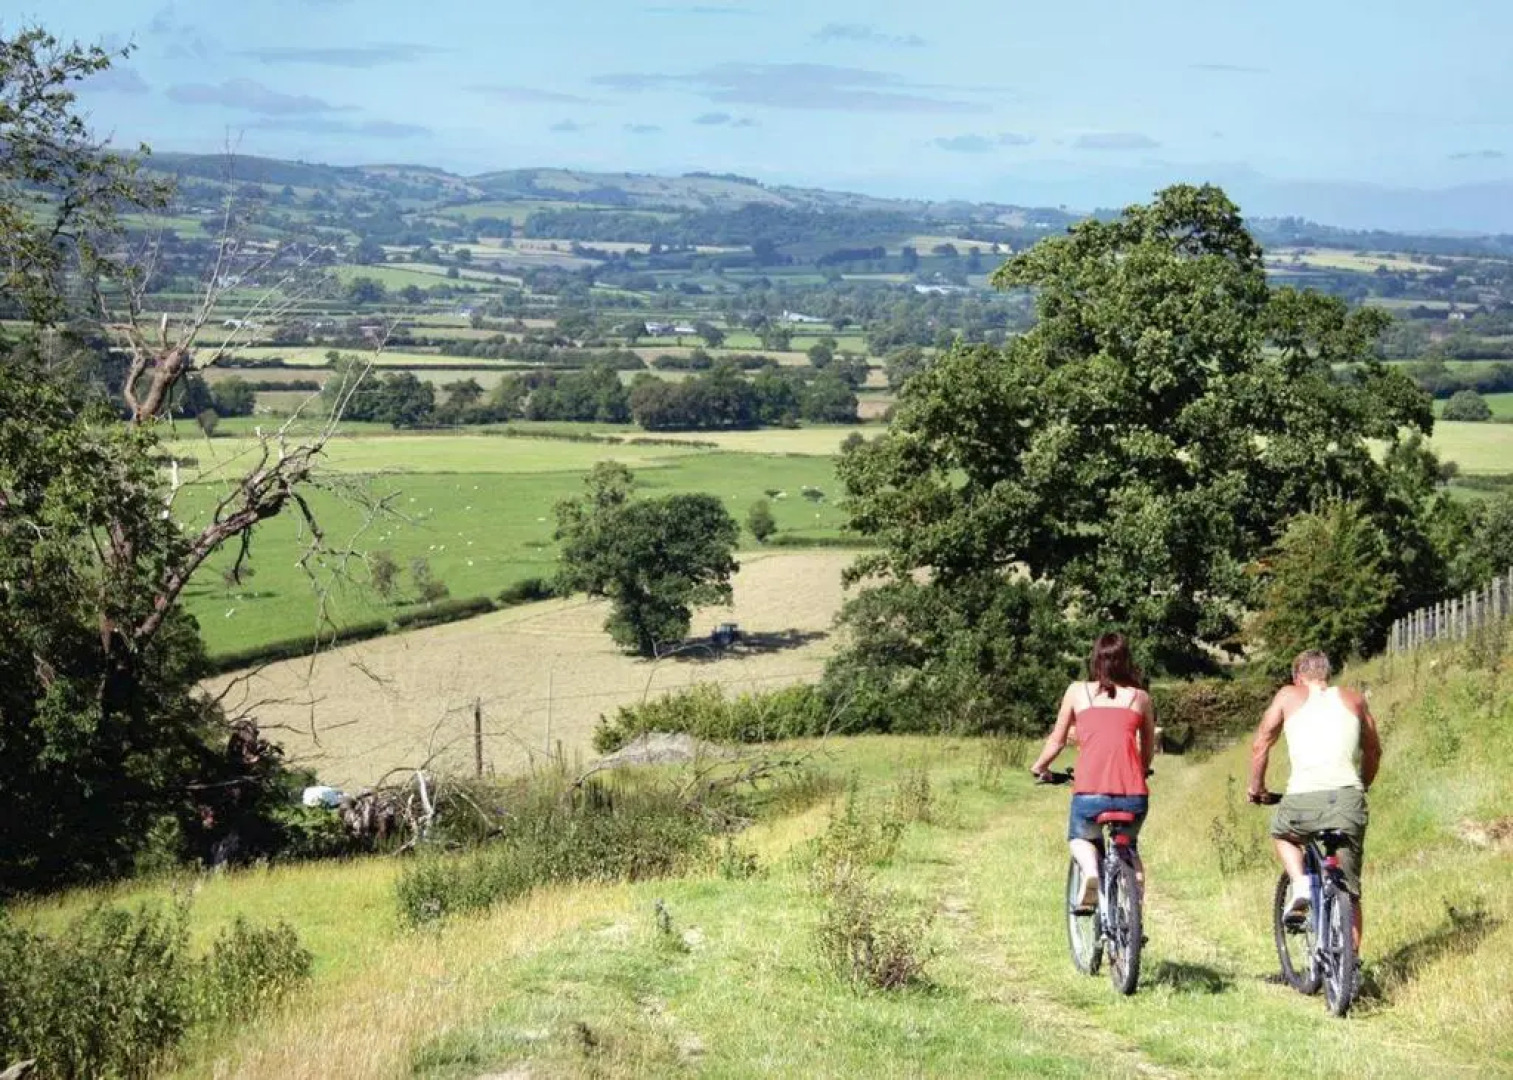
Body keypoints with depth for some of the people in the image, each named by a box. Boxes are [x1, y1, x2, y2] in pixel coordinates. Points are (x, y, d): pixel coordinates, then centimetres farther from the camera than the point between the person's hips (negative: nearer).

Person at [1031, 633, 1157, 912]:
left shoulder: (1077, 692, 12)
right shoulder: (1140, 697, 15)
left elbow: (1057, 741, 17)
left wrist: (1039, 768, 36)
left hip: (1089, 794, -1)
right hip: (1133, 795, 1)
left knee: (1080, 838, 30)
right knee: (1129, 847, 30)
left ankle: (1090, 872, -1)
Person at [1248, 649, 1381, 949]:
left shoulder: (1288, 696, 15)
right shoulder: (1353, 699, 21)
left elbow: (1260, 745, 15)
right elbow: (1374, 751, 31)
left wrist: (1256, 787, 30)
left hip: (1304, 797, -2)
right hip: (1349, 797, 2)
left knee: (1283, 834, 32)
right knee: (1348, 890, 12)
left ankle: (1299, 884, 8)